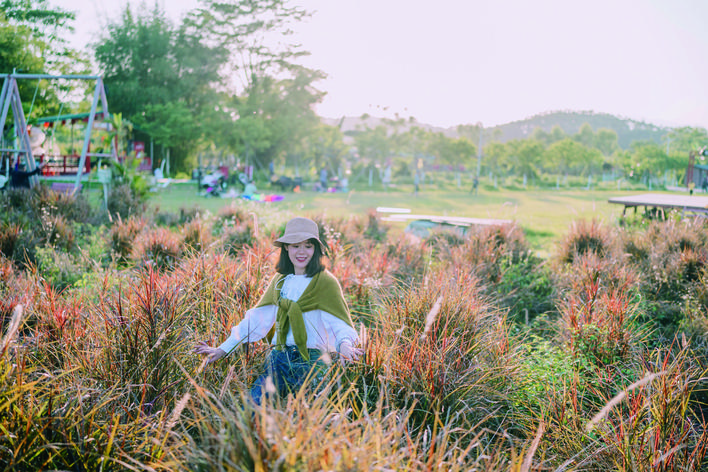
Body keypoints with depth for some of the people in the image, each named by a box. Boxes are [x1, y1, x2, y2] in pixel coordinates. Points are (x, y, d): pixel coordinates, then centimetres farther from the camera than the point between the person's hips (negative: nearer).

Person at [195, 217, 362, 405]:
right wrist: (223, 349, 12)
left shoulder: (325, 282, -1)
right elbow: (257, 318, 17)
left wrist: (345, 344, -34)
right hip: (279, 359, 4)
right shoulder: (280, 281, 15)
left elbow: (338, 322, -11)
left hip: (311, 360, -4)